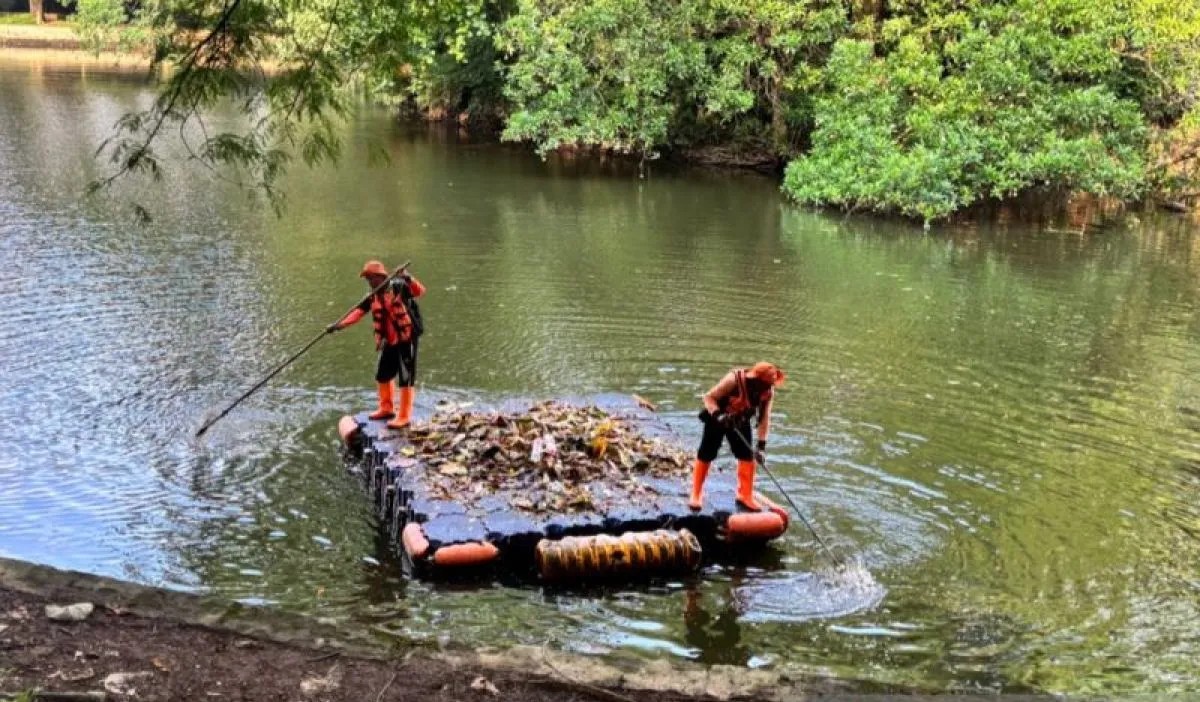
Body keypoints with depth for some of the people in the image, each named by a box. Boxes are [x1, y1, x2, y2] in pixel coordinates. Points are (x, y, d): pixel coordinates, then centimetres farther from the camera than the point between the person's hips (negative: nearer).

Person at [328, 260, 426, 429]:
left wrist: (409, 279, -45)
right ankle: (386, 408, 38)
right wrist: (339, 324, -14)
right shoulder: (373, 297, 7)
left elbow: (420, 291, -26)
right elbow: (358, 311, -1)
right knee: (382, 376, 19)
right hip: (390, 341, 8)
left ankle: (404, 417, 4)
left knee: (406, 379, -3)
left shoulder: (398, 286, -13)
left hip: (406, 339, -8)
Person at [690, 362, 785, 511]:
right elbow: (709, 397, -27)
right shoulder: (734, 379, -33)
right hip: (717, 419, -4)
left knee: (747, 456, 0)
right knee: (705, 455, -1)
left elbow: (764, 418, -12)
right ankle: (696, 495, 12)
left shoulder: (768, 391, -18)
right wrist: (718, 414, -42)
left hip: (740, 422, 5)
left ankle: (745, 495, 15)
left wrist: (761, 445, -17)